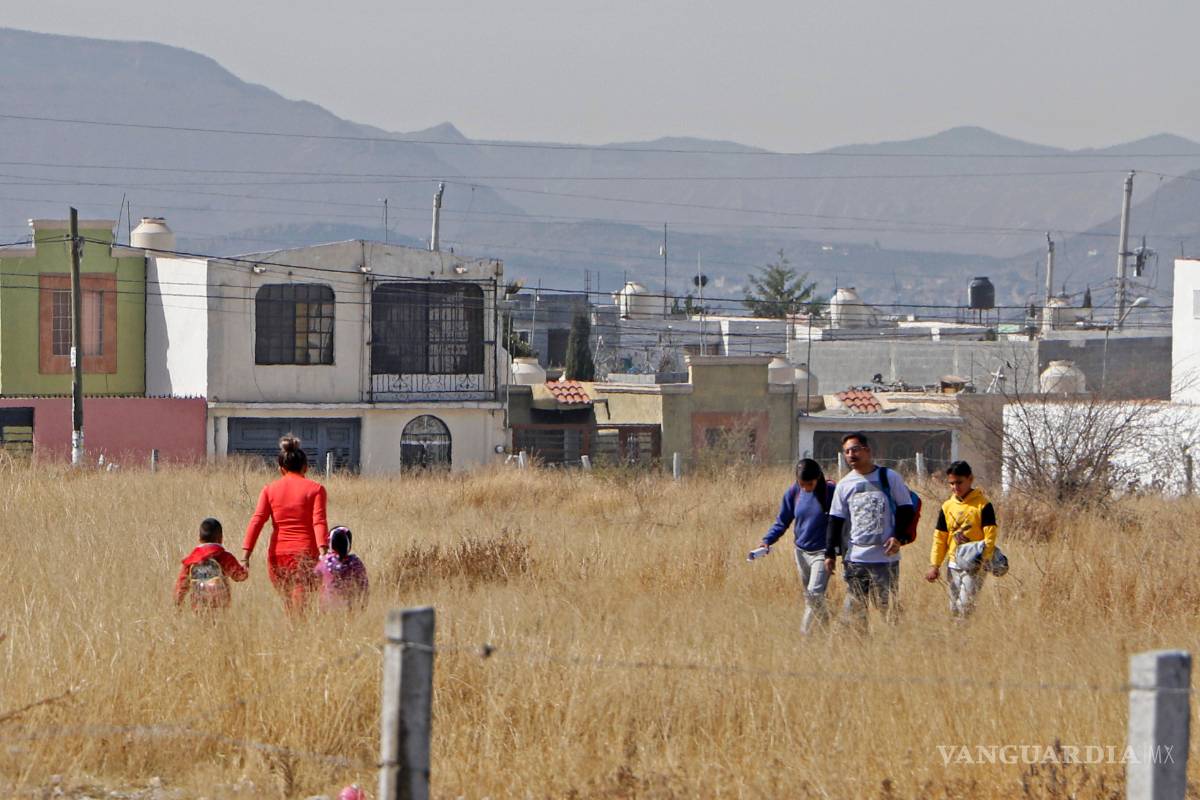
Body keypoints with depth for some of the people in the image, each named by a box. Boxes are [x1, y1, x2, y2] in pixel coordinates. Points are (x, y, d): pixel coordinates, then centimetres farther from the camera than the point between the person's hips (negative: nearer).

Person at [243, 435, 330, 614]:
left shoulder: (270, 490, 6)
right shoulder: (315, 489, 1)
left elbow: (257, 521, -2)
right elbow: (319, 522, -10)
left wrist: (246, 555, -6)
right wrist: (323, 552, -19)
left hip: (277, 556, 3)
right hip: (305, 555, -3)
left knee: (289, 607, 17)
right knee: (300, 608, -6)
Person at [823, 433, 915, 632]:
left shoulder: (890, 477, 2)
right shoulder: (844, 485, 10)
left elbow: (906, 509, 4)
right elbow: (836, 521, 12)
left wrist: (898, 537, -10)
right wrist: (830, 553, 5)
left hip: (886, 557, -3)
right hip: (854, 558, 3)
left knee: (888, 607, -3)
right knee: (853, 609, 0)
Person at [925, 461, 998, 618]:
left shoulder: (983, 505, -5)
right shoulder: (947, 507, 9)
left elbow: (990, 536, -8)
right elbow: (939, 538, 14)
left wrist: (982, 559, -20)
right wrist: (935, 565, 9)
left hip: (975, 565, -6)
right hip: (954, 565, 6)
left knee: (966, 604, -18)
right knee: (954, 608, 7)